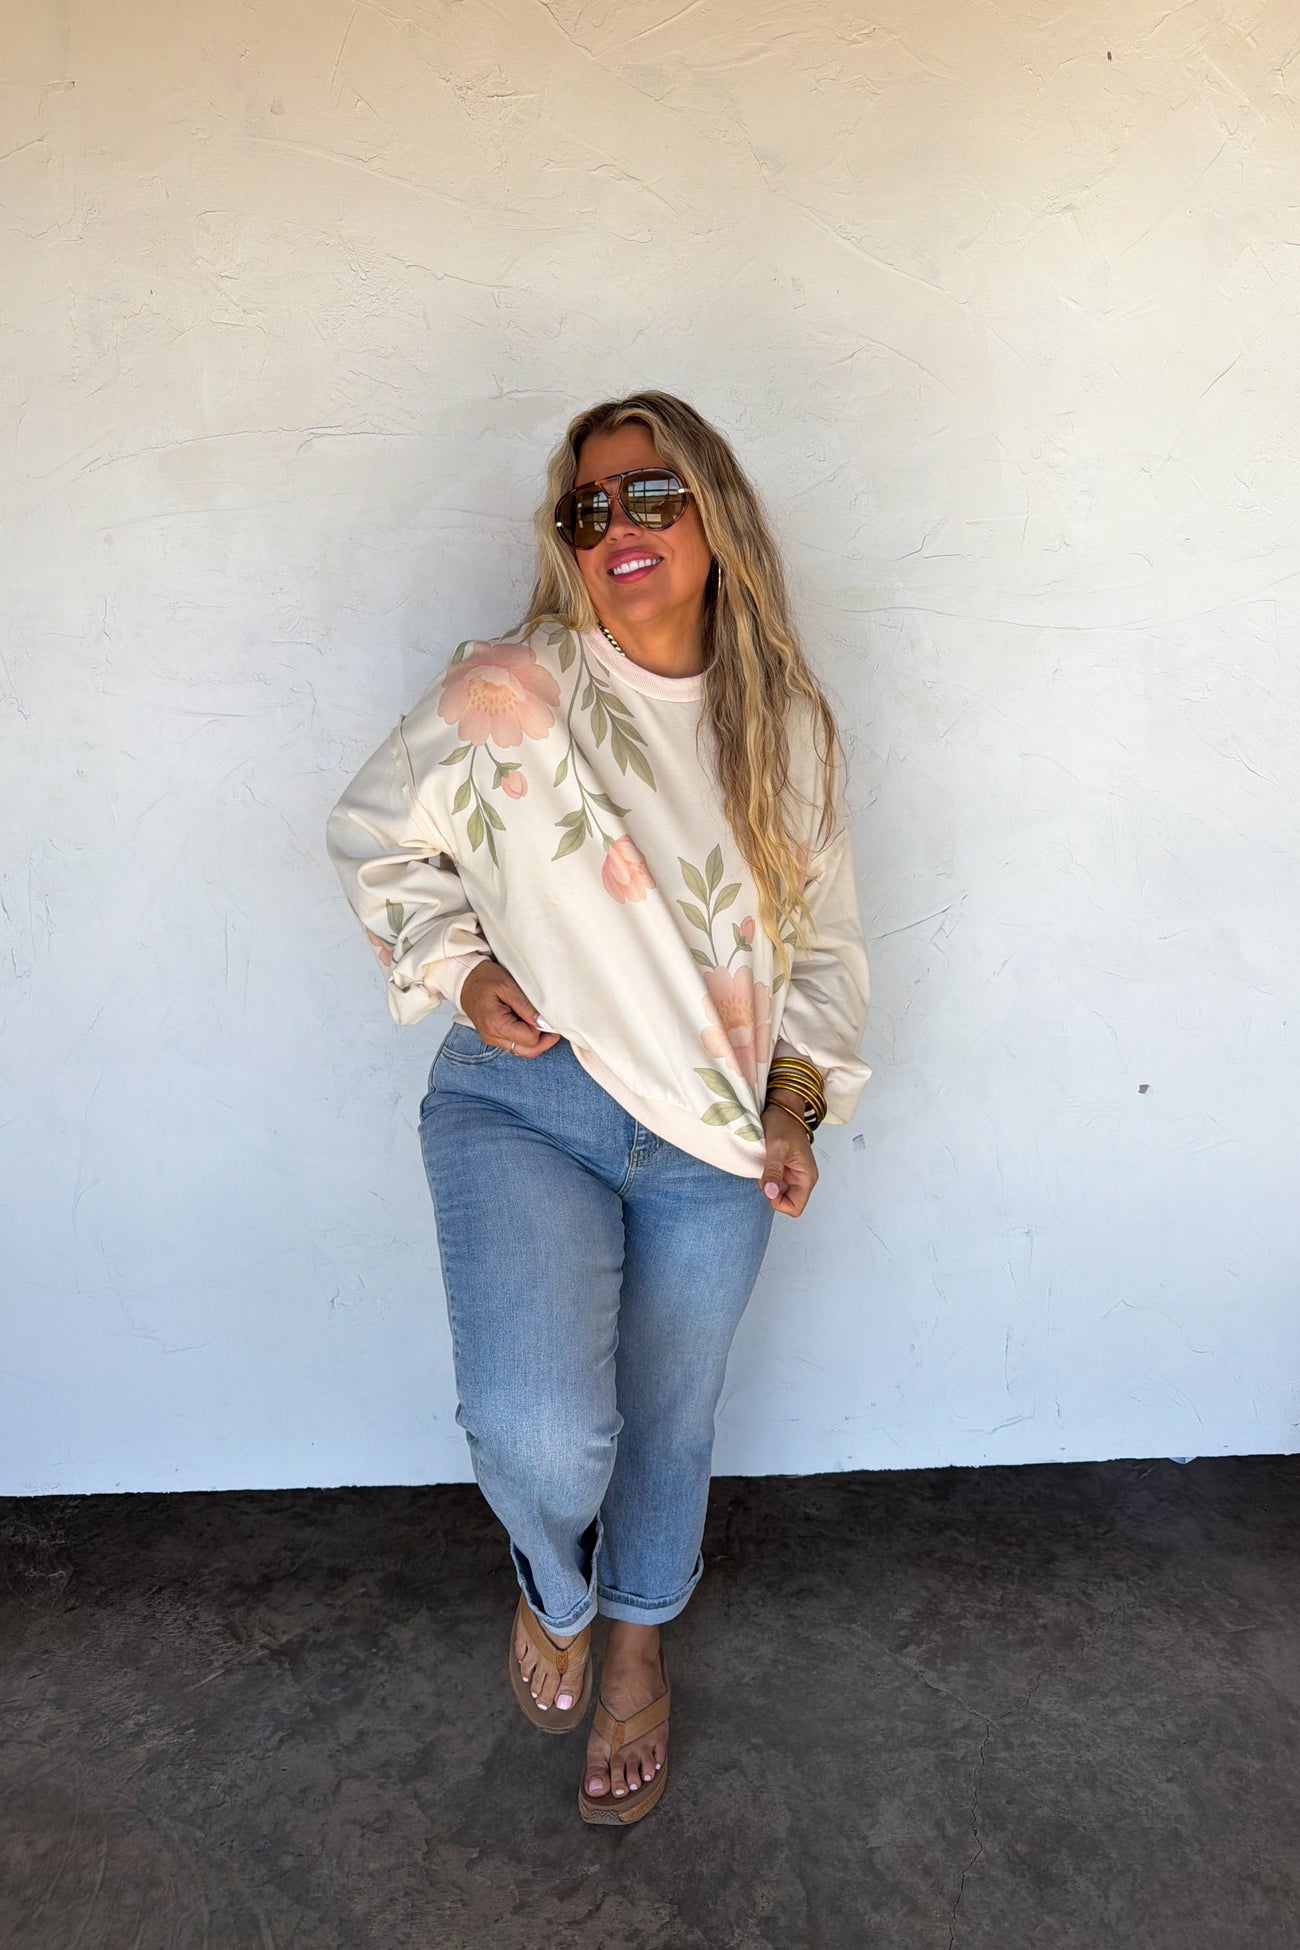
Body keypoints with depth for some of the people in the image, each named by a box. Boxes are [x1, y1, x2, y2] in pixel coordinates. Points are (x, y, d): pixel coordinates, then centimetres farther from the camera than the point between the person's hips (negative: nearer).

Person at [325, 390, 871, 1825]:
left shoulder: (789, 725, 2)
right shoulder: (507, 695, -8)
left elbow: (825, 936, 11)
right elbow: (371, 833, 6)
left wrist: (797, 1099, 1)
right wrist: (460, 967, -8)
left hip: (712, 1139, 3)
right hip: (525, 1106, -3)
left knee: (667, 1423, 17)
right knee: (539, 1432, -20)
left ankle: (636, 1639, 49)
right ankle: (551, 1584, 19)